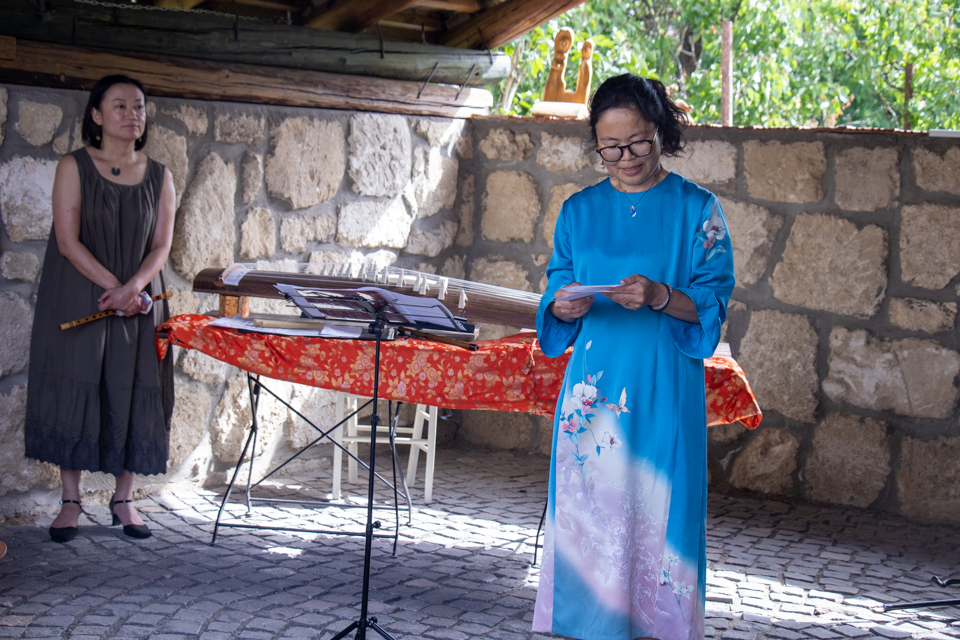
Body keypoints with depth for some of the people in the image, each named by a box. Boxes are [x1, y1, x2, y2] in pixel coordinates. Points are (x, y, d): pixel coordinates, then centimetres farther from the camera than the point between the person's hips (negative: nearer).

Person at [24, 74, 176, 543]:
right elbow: (68, 241, -10)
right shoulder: (74, 167, -3)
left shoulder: (158, 177, 6)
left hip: (138, 301, 3)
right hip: (77, 300, -3)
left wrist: (133, 288, -16)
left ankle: (123, 499, 12)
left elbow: (161, 244, 2)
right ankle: (70, 502, 6)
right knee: (74, 389, -3)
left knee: (133, 393, 1)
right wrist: (114, 287, -17)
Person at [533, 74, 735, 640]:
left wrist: (659, 296, -21)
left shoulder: (696, 209, 1)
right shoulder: (579, 211, 12)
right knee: (586, 516, 3)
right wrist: (563, 306, -11)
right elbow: (555, 298, 12)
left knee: (656, 514, -3)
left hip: (664, 391, -3)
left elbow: (712, 302, -3)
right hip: (593, 388, 3)